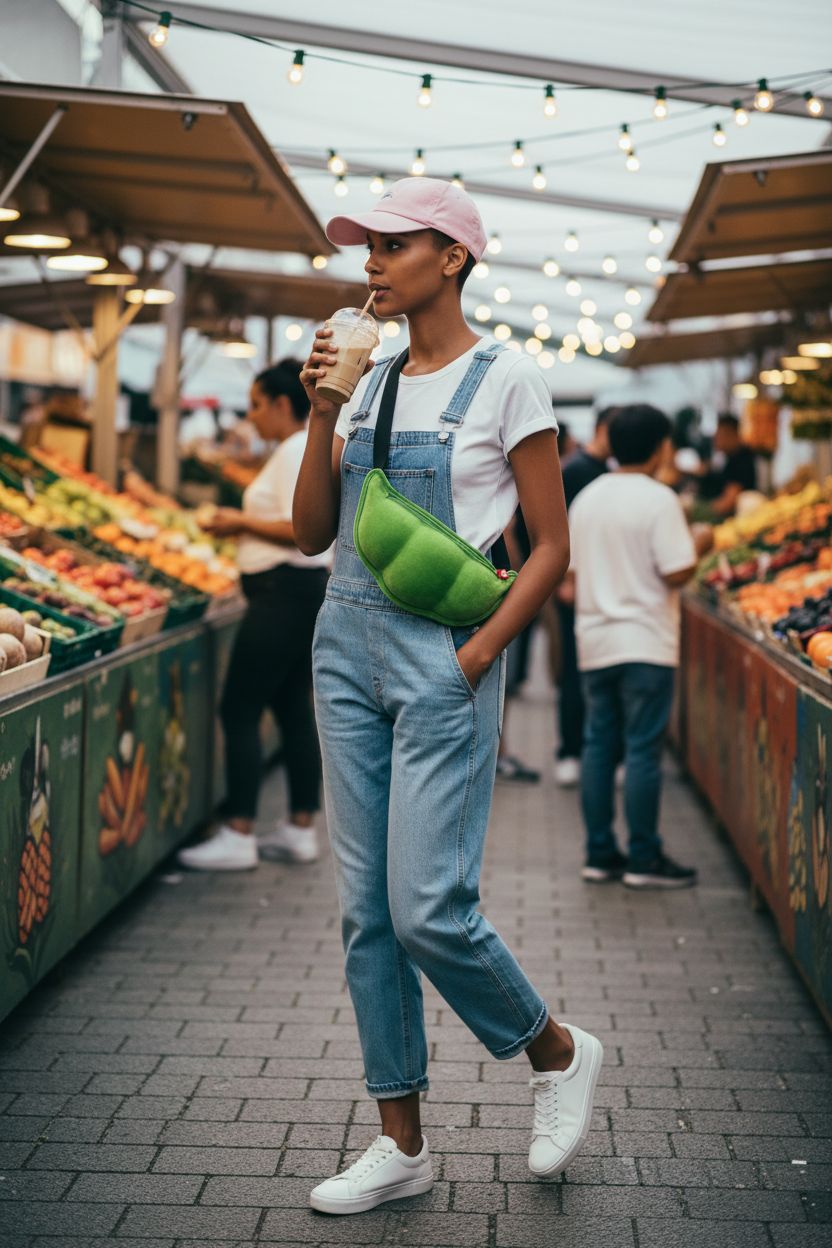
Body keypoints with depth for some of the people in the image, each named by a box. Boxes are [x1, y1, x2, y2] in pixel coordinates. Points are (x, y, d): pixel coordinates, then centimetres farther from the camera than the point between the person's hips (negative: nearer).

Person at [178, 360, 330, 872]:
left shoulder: (295, 453, -15)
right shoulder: (312, 449, 18)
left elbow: (301, 530, -23)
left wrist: (242, 522, -12)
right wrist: (245, 526, 13)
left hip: (285, 593, -11)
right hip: (307, 588, 11)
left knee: (240, 709, -7)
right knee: (294, 709, 13)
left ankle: (238, 837, -5)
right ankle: (301, 829, 19)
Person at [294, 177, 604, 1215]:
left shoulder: (504, 379, -4)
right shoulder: (370, 380, 12)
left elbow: (551, 547, -5)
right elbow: (311, 532, 8)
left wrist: (476, 657, -14)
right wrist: (322, 413, -3)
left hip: (442, 654, -6)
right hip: (347, 644, 6)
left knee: (428, 910, -10)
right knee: (366, 909, 7)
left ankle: (559, 1052, 18)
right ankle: (401, 1145, 18)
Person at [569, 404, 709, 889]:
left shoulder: (586, 498, 9)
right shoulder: (658, 499, -11)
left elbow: (574, 571, 12)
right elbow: (678, 572, -16)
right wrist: (693, 540, 1)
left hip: (594, 643, 7)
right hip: (645, 644, -6)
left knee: (599, 746, 10)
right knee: (643, 751, -2)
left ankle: (600, 854, 14)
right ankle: (645, 859, 3)